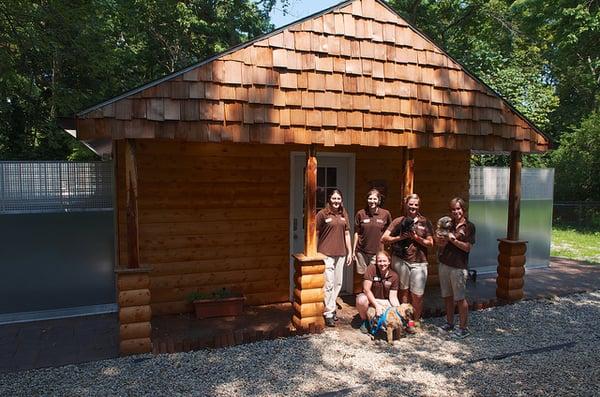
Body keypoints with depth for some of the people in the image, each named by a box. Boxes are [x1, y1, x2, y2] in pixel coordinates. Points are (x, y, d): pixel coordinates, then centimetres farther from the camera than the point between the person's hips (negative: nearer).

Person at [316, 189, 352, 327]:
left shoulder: (344, 215, 12)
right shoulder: (322, 214, -5)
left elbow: (347, 234, 16)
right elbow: (316, 235, -3)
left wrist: (350, 252, 13)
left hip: (340, 254, 6)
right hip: (326, 254, -6)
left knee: (338, 283, 12)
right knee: (328, 284, -6)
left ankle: (331, 307, 27)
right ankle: (328, 313, 4)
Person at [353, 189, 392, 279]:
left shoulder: (386, 214, 0)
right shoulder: (360, 214, 1)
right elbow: (356, 233, 6)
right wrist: (353, 250, 7)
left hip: (377, 252, -1)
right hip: (361, 251, 1)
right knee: (363, 275, 4)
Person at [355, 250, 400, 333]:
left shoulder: (394, 276, -7)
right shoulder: (371, 268, -17)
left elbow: (393, 297, -6)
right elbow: (366, 289, -21)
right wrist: (377, 305, -29)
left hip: (384, 301, 3)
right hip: (369, 298, -2)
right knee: (361, 300, -38)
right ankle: (365, 321, -5)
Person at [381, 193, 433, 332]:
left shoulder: (425, 222, 8)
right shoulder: (399, 221, 5)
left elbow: (430, 243, 6)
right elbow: (384, 239, 0)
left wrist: (417, 238, -9)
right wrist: (400, 237, -12)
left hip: (419, 262, 0)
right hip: (401, 260, 0)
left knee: (417, 295, 0)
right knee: (404, 291, 7)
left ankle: (416, 320, 21)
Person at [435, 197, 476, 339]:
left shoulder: (469, 226, -4)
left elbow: (467, 247, -11)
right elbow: (440, 242, 13)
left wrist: (453, 239, -17)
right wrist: (440, 240, -9)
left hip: (458, 267, -5)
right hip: (444, 264, 6)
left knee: (460, 298, 1)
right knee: (447, 296, 13)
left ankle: (463, 328, 11)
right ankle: (449, 323, 27)